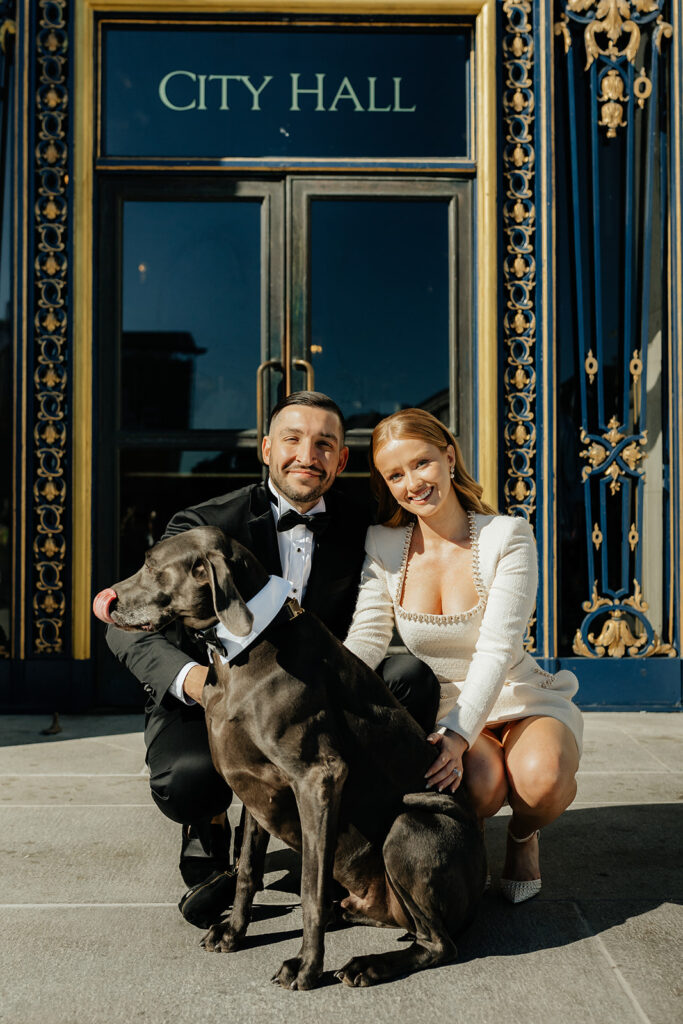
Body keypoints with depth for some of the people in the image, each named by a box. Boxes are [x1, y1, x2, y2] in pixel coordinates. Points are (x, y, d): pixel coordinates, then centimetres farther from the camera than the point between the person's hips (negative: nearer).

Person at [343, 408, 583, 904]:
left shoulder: (507, 536, -11)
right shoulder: (382, 545, -1)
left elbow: (498, 647, -21)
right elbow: (368, 637, -9)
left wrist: (461, 734, -35)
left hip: (518, 699, -1)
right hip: (440, 708, 1)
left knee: (544, 775, -34)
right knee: (479, 783, -33)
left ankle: (523, 835, 4)